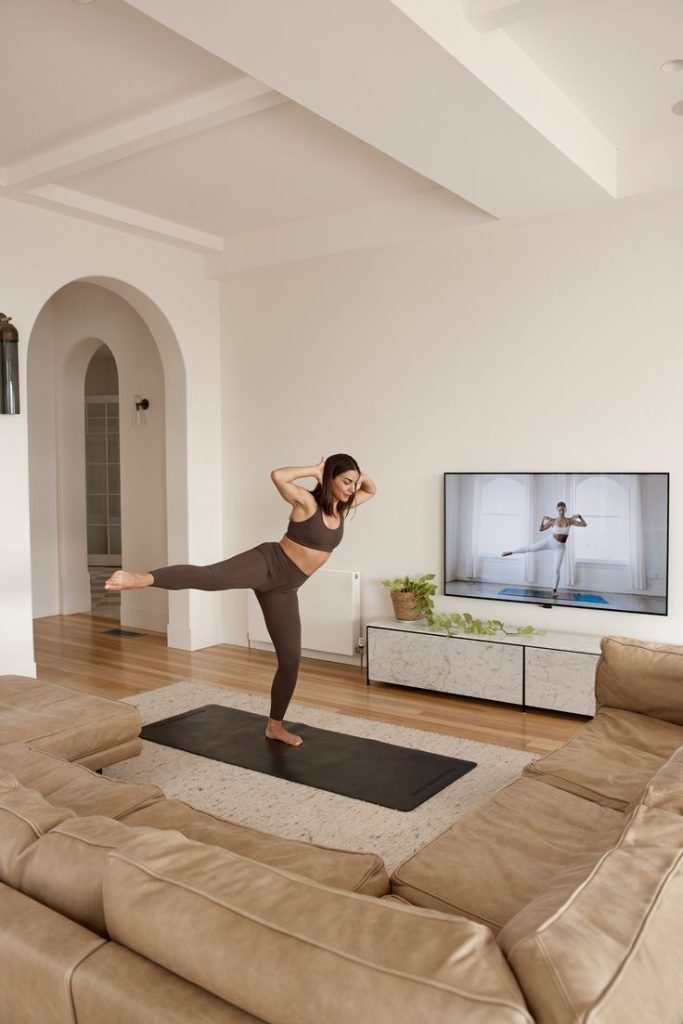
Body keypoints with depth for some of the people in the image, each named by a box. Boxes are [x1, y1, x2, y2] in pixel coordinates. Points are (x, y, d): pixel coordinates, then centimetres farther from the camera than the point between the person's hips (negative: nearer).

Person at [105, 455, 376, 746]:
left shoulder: (342, 506, 10)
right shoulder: (308, 501, -10)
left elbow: (371, 490, 27)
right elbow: (278, 476, -28)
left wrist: (358, 474, 5)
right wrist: (314, 470, -16)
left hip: (284, 587, 7)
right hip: (267, 562, -6)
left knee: (291, 658, 8)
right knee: (211, 577, -36)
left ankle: (275, 725, 24)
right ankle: (141, 578, -50)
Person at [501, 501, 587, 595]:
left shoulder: (570, 520, -4)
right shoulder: (553, 521, -6)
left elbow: (584, 524, -3)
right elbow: (540, 529, -2)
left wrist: (579, 516, -18)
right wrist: (543, 519, -15)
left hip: (560, 547, 0)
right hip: (550, 541, 0)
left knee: (557, 569, -1)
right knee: (531, 547, -10)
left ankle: (554, 590, 11)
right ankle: (511, 552, 6)